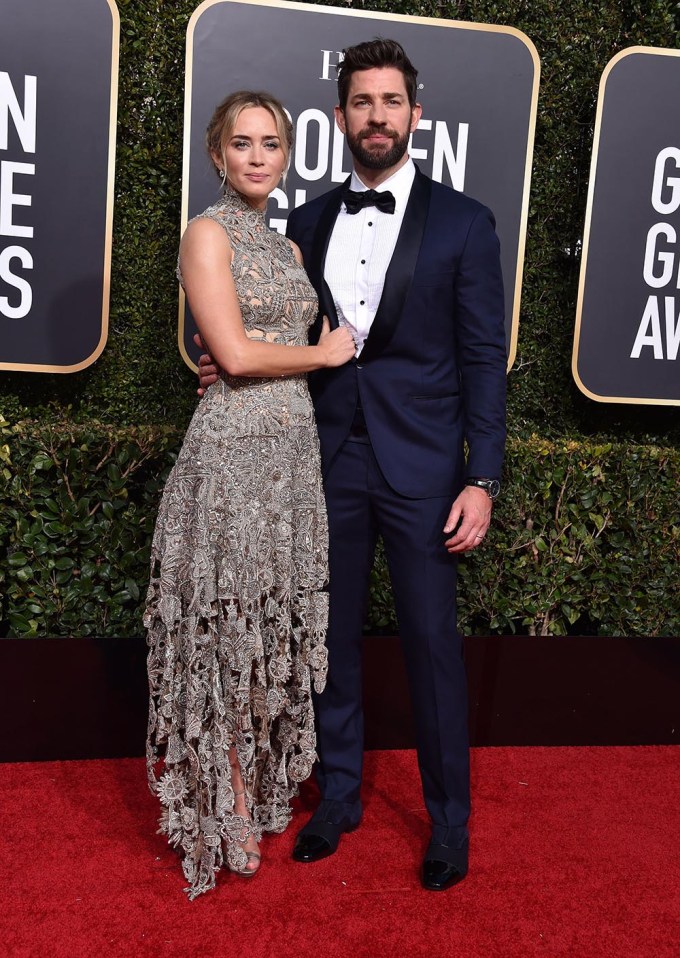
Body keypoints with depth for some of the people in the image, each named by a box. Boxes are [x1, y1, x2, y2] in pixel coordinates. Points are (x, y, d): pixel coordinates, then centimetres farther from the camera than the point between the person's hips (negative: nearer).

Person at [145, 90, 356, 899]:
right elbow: (235, 354, -15)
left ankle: (261, 782, 30)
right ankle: (224, 807, 17)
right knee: (224, 626, 2)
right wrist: (325, 353, -3)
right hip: (233, 447, -7)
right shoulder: (208, 233, -5)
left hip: (295, 445, 7)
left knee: (274, 624, 13)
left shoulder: (286, 245, 18)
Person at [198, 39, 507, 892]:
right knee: (331, 636, 12)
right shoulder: (308, 223, 10)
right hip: (330, 461, 4)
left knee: (431, 643, 3)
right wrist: (236, 367, -3)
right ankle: (338, 797, 31)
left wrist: (482, 478, -9)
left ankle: (449, 821, 23)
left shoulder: (462, 222, 0)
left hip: (420, 468, -3)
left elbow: (483, 359, -3)